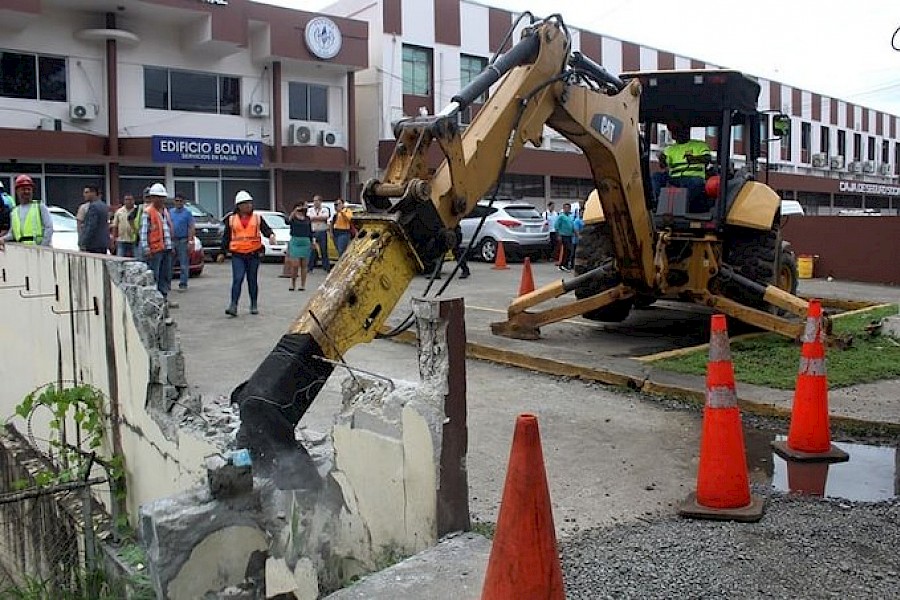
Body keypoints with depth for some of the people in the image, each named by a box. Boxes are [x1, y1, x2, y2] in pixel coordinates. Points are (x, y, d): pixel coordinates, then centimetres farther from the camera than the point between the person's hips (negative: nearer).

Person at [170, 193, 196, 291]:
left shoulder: (187, 212, -1)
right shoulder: (171, 212, 13)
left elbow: (191, 228, -6)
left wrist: (190, 241, -13)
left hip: (183, 240, -4)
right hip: (172, 240, 5)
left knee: (184, 264, -2)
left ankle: (183, 284, 1)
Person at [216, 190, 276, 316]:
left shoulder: (257, 218, 8)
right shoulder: (231, 220, 8)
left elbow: (266, 229, -2)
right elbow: (226, 237, 12)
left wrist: (271, 235, -25)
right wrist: (222, 253, 11)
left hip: (253, 254, 1)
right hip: (237, 255, -1)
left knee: (252, 281, 10)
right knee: (237, 279, -12)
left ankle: (254, 305, 20)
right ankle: (233, 306, -13)